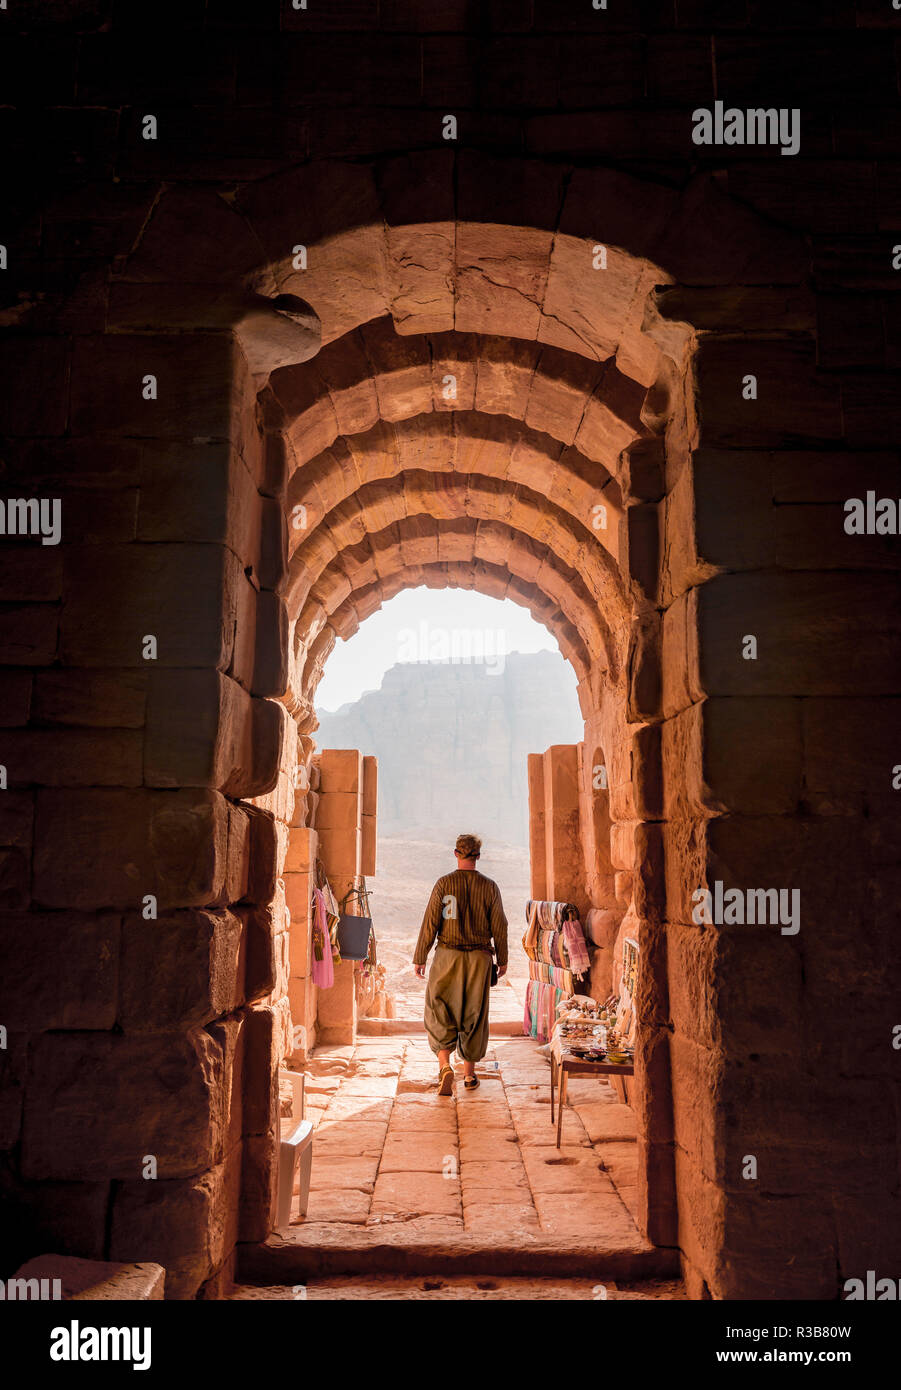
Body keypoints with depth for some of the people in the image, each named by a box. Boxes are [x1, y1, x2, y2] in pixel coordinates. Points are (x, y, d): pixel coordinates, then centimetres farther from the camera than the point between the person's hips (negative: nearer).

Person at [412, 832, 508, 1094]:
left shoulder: (444, 884, -7)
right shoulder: (489, 887, -2)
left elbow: (430, 923, -7)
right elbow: (499, 927, 1)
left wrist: (420, 958, 0)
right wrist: (502, 960, 13)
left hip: (447, 956, -1)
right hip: (479, 958, 2)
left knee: (440, 1013, 7)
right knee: (474, 1014, 13)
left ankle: (444, 1065, -13)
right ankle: (469, 1074, 21)